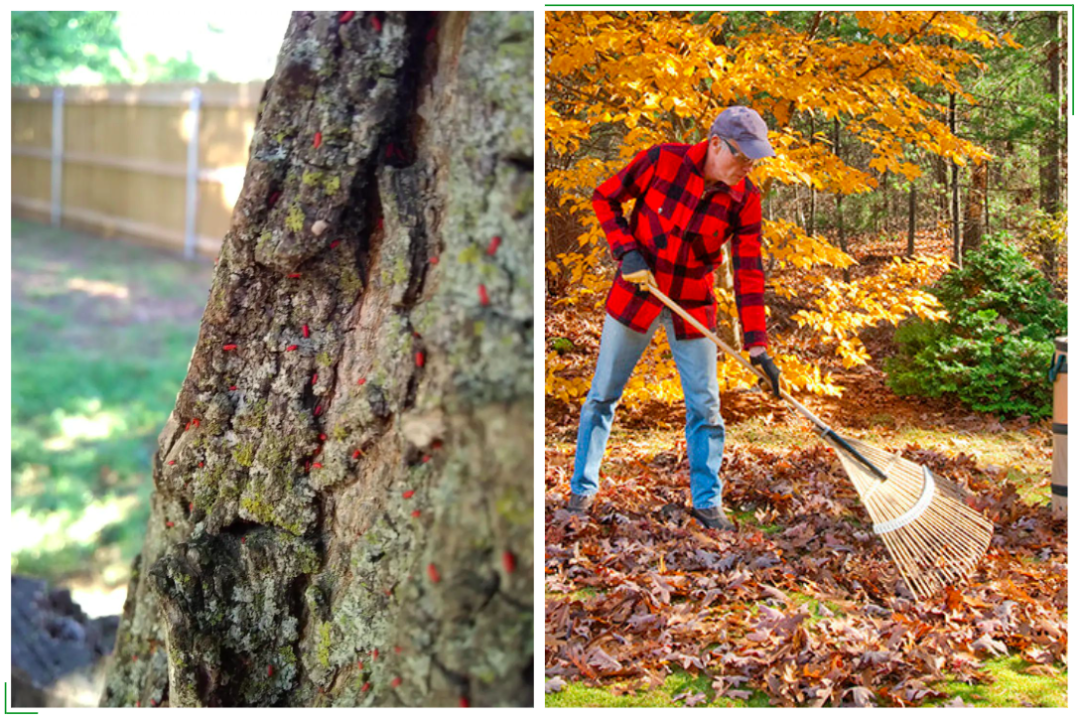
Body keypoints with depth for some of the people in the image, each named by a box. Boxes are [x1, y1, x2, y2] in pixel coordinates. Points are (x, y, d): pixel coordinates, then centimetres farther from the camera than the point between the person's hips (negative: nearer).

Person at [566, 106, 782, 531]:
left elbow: (748, 273, -11)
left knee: (705, 405, 1)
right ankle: (583, 489, 23)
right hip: (635, 293, -1)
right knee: (604, 395, 7)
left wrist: (757, 345, -16)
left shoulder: (745, 199, -12)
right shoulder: (662, 160, -17)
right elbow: (605, 198, -4)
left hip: (693, 306, 1)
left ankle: (706, 502, 16)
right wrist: (627, 250, -17)